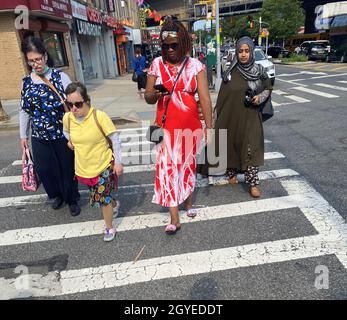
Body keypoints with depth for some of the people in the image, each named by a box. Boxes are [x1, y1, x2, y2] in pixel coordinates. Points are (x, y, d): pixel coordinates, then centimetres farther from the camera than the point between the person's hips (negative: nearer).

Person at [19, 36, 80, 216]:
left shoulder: (60, 77, -9)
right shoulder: (26, 82, 3)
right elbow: (24, 110, 11)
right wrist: (23, 135, 13)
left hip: (63, 134, -3)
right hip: (39, 137, 4)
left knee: (67, 167, 9)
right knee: (44, 169, 10)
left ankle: (72, 200, 32)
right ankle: (57, 194, 39)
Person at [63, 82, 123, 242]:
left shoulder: (99, 116, -21)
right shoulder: (67, 118, -7)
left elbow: (115, 138, -13)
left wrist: (118, 162, -12)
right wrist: (71, 141, -1)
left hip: (103, 166, -5)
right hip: (83, 168, 5)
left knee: (102, 198, 3)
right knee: (99, 196, 22)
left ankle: (109, 228, 28)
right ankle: (114, 204, 55)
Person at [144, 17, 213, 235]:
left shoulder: (195, 66, -3)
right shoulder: (157, 64, 0)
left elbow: (205, 98, -10)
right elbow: (148, 97, 3)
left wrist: (209, 127, -18)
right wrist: (155, 94, -21)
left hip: (190, 125, 0)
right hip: (166, 126, 1)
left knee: (188, 164, 14)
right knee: (167, 168, -2)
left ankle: (188, 202, 38)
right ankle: (174, 219, 8)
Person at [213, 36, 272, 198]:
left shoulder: (259, 71, 0)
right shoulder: (230, 72, -3)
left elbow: (268, 88, 10)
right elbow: (222, 95, 1)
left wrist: (260, 97, -11)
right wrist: (219, 116, 1)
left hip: (251, 116, 0)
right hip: (231, 116, 0)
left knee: (251, 147, -5)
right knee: (231, 144, 10)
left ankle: (253, 182, 3)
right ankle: (231, 173, 33)